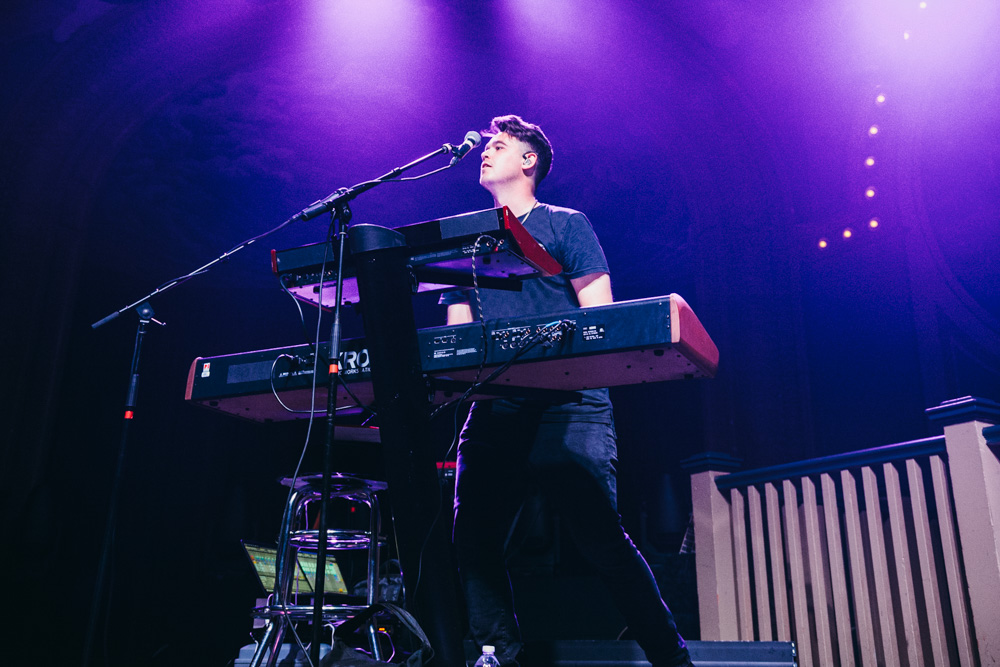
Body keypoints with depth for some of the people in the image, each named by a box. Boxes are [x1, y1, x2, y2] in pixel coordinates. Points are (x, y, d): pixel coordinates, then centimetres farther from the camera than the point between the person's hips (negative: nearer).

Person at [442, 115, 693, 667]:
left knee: (602, 539, -11)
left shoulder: (565, 224, 11)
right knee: (473, 540, -1)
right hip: (492, 411, 5)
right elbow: (456, 330, 18)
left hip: (566, 406, -5)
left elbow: (598, 314, 1)